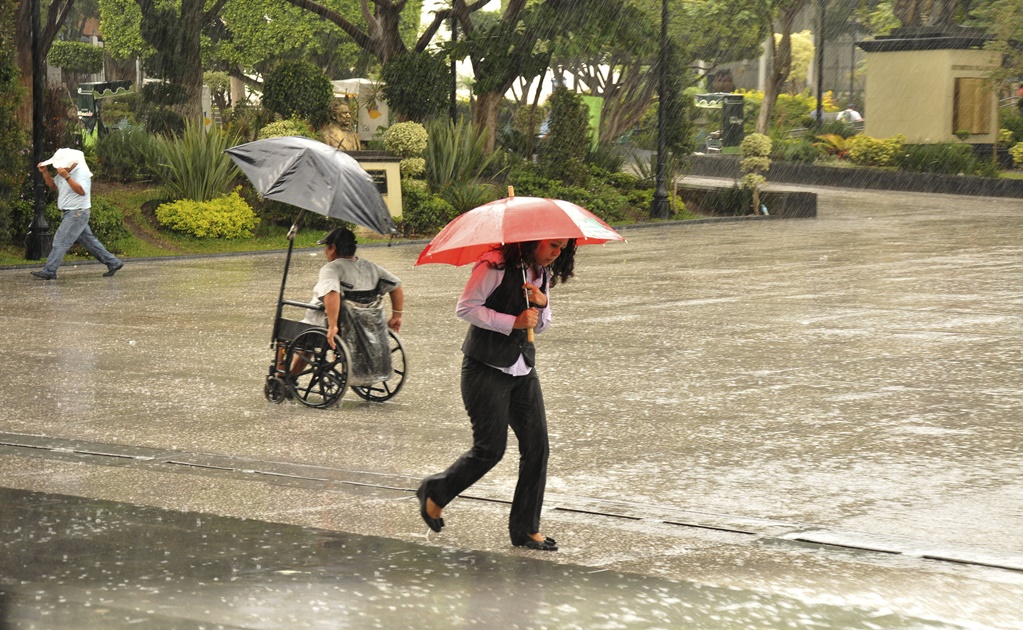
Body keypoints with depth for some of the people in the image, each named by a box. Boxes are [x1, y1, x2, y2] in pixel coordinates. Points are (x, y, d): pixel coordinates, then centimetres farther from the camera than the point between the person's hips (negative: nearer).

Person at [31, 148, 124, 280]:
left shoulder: (82, 173, -18)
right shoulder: (64, 172, 10)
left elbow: (81, 191, -32)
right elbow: (53, 186, 19)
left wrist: (67, 177, -38)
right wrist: (45, 172, 4)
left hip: (77, 213, -10)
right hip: (69, 213, 10)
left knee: (61, 241, -12)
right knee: (89, 241, 13)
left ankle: (49, 271, -13)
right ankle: (113, 263, 18)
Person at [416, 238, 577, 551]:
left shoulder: (543, 273, 10)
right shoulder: (496, 266, -14)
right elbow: (466, 308, -17)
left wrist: (542, 304, -5)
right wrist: (513, 322, -21)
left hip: (523, 370, 8)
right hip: (486, 370, -8)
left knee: (537, 446, 0)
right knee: (490, 448, -5)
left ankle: (526, 529, 8)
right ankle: (435, 493, 20)